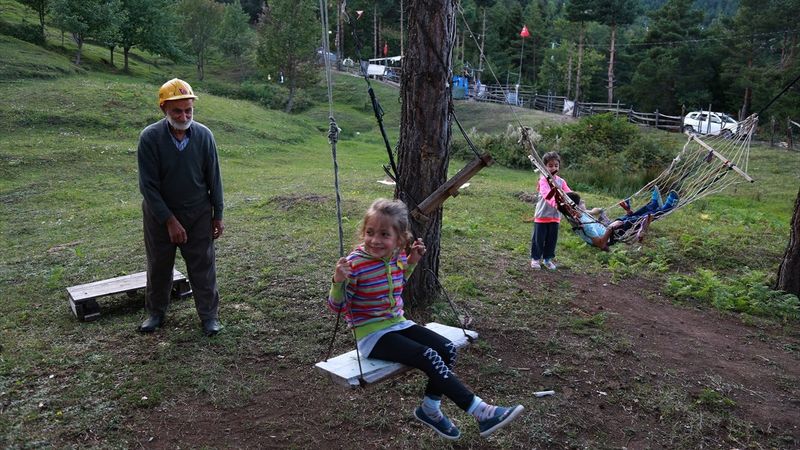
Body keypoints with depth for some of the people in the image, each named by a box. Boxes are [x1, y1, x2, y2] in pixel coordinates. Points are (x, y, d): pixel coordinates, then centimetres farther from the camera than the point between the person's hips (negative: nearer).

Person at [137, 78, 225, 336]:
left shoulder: (204, 135, -12)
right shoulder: (150, 137, -17)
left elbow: (214, 179, -3)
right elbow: (148, 185, -16)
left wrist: (218, 215, 1)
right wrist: (170, 221, -18)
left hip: (198, 215, 1)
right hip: (159, 215, 0)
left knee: (203, 267, 7)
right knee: (159, 267, 15)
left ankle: (209, 315, 21)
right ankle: (156, 313, 35)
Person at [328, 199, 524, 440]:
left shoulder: (398, 255, -1)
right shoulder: (355, 263, -21)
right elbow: (336, 306, -15)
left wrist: (411, 262, 7)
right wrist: (338, 281, -35)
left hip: (397, 323, 7)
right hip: (372, 334, -7)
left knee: (447, 349, -8)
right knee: (429, 357, -22)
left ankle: (430, 408, 12)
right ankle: (481, 411, -16)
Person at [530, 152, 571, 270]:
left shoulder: (561, 181, 7)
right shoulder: (543, 180, -11)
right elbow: (546, 194, -28)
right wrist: (555, 202, -45)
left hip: (555, 216, 5)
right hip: (542, 215, -5)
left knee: (552, 239, 12)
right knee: (538, 238, 4)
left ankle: (547, 258, 27)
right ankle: (535, 258, 19)